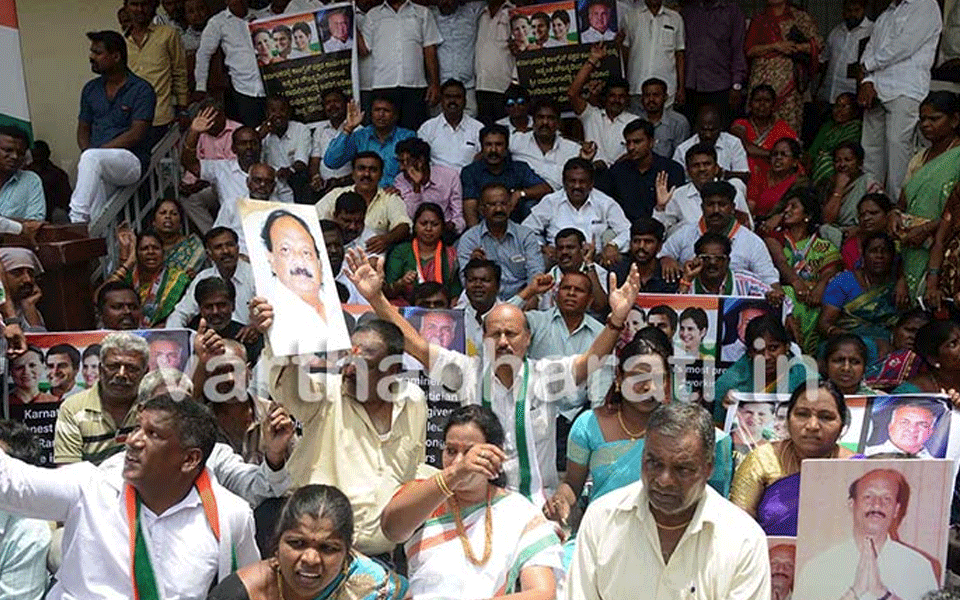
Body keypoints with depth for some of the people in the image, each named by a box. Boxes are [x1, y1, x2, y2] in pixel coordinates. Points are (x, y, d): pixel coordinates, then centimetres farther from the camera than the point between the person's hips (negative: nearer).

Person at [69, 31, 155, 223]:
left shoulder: (141, 90, -2)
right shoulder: (91, 89, 18)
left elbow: (136, 135, -10)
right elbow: (83, 129, 20)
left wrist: (96, 151, -14)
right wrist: (87, 153, -3)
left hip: (131, 160, -5)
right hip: (98, 164, 5)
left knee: (92, 158, -33)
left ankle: (77, 218, -34)